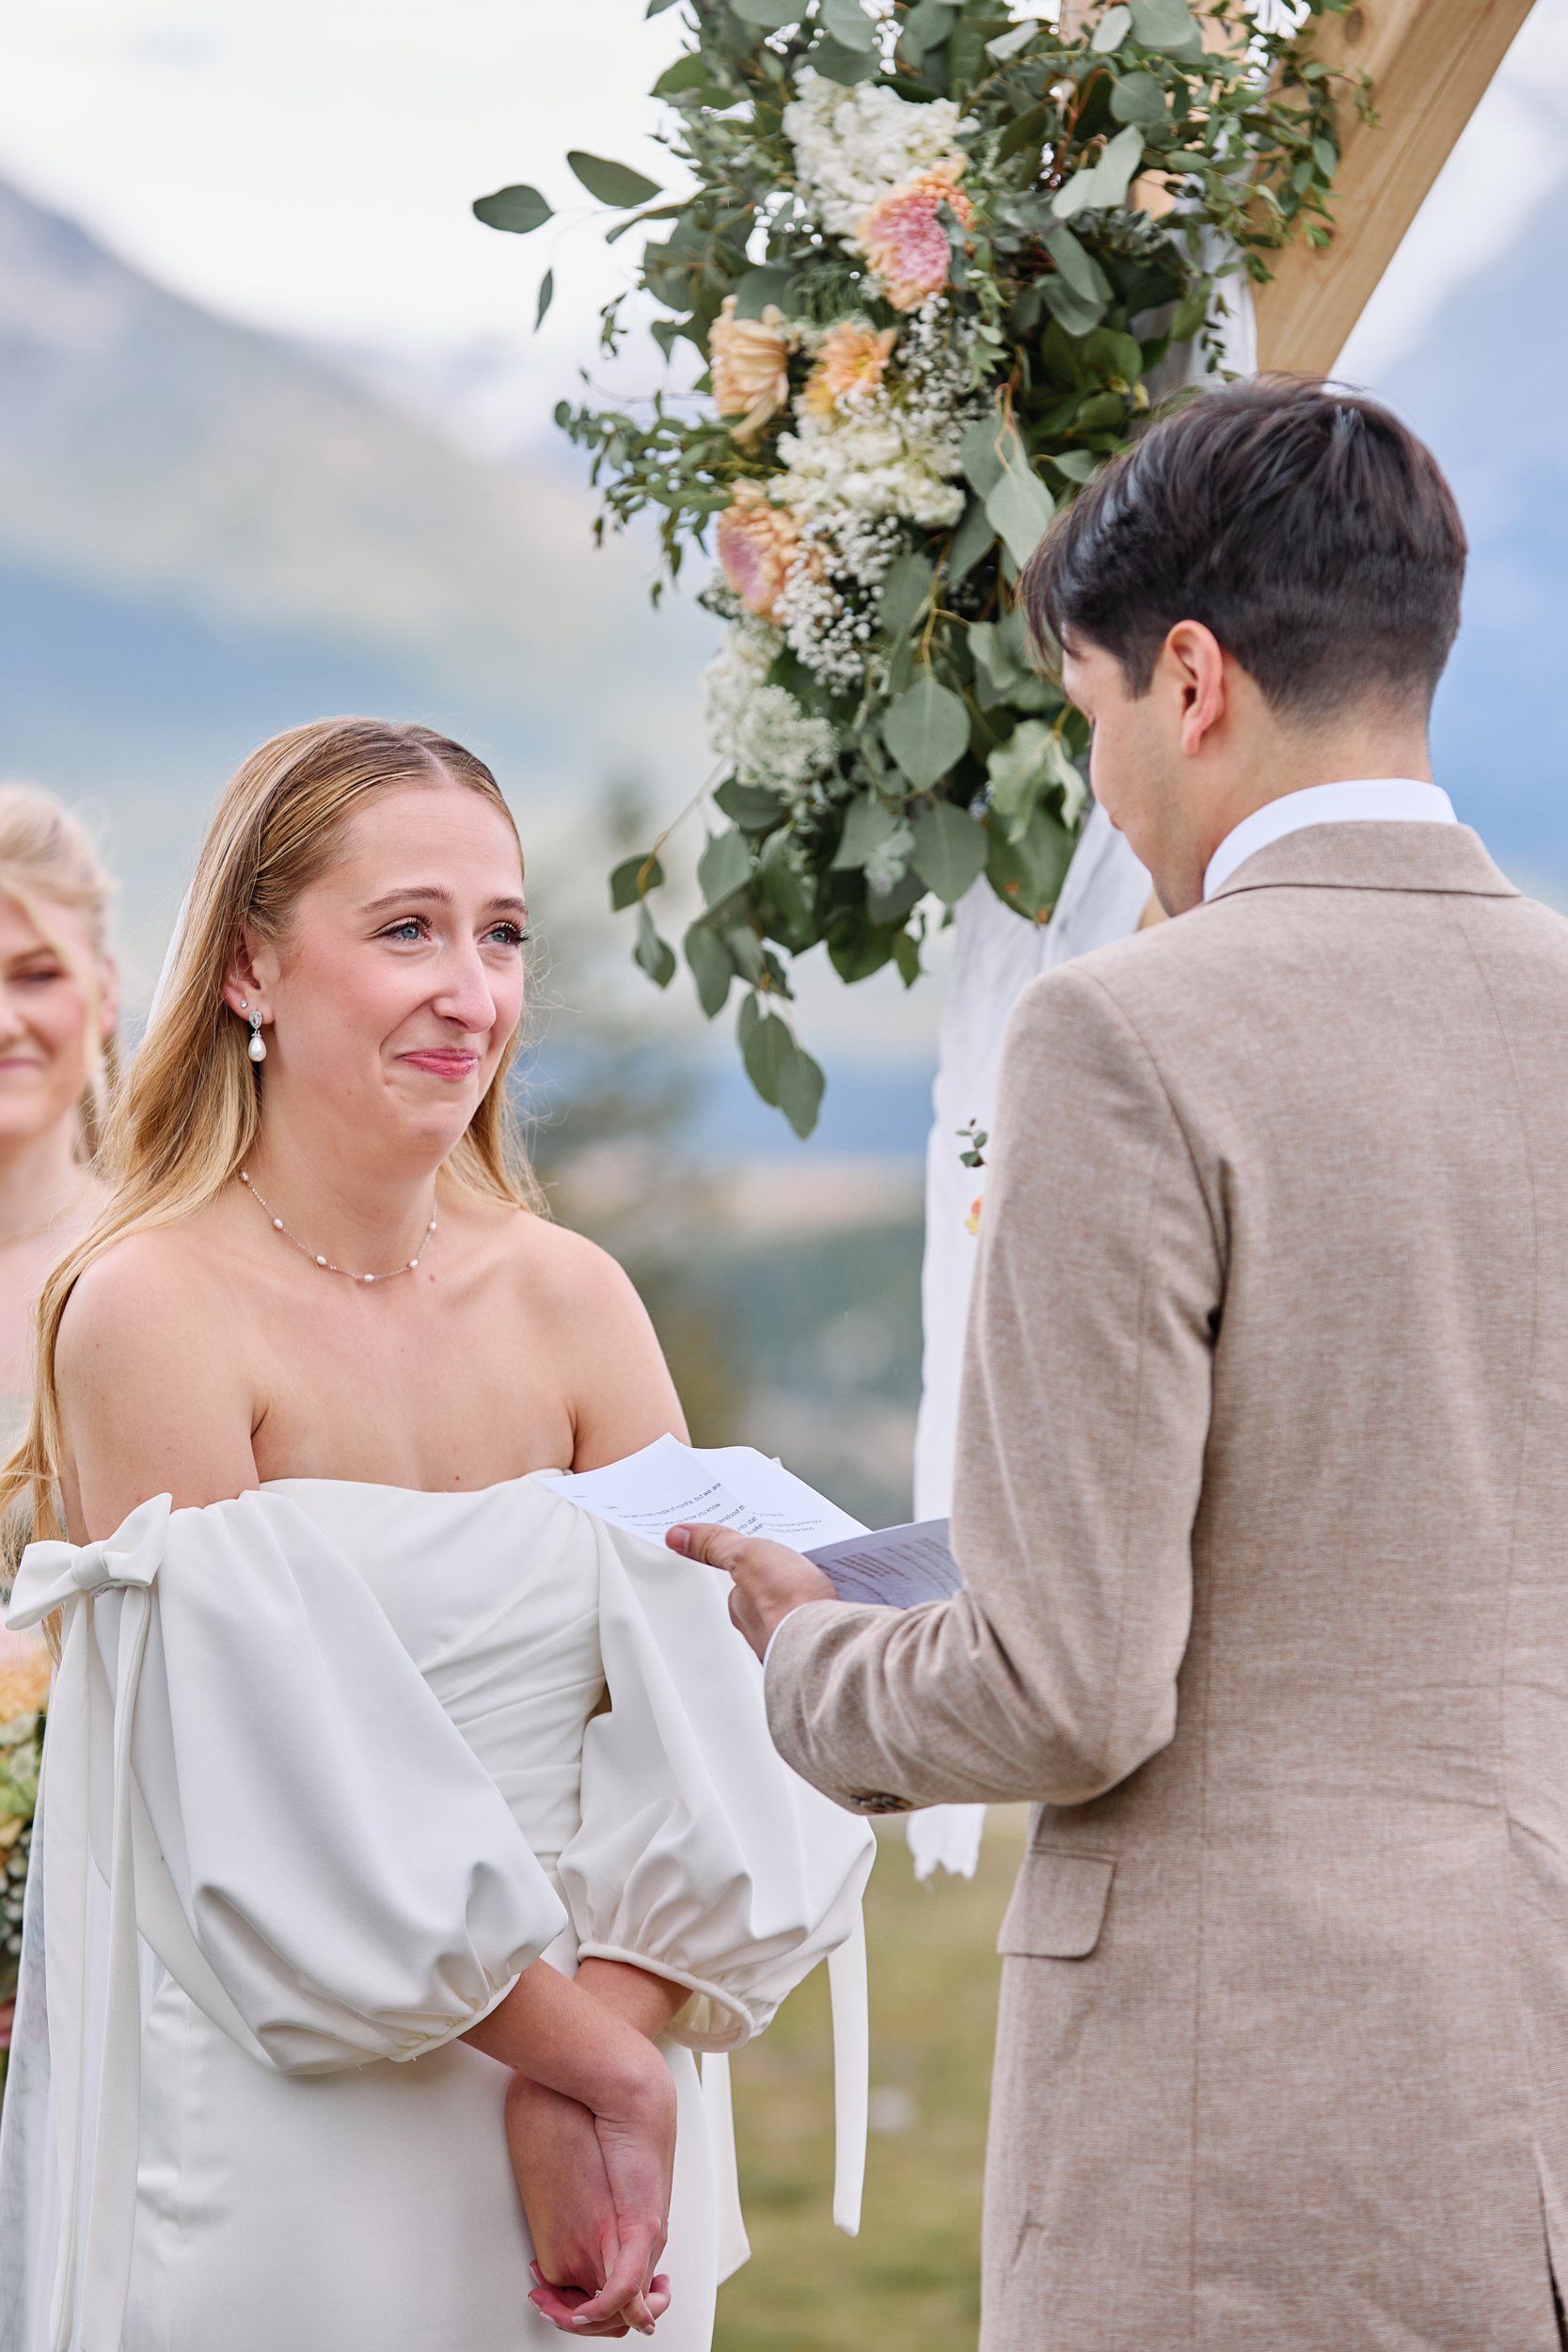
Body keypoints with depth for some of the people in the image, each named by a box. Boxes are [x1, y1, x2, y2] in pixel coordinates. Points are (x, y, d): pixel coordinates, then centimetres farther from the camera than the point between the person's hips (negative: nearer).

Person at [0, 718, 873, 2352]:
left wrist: (594, 2048, -16)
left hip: (587, 2150, 5)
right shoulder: (150, 1311, -11)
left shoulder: (575, 1302, 3)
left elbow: (707, 1746, -1)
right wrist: (604, 2067, -12)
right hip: (274, 2187, -4)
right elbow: (281, 1812, -15)